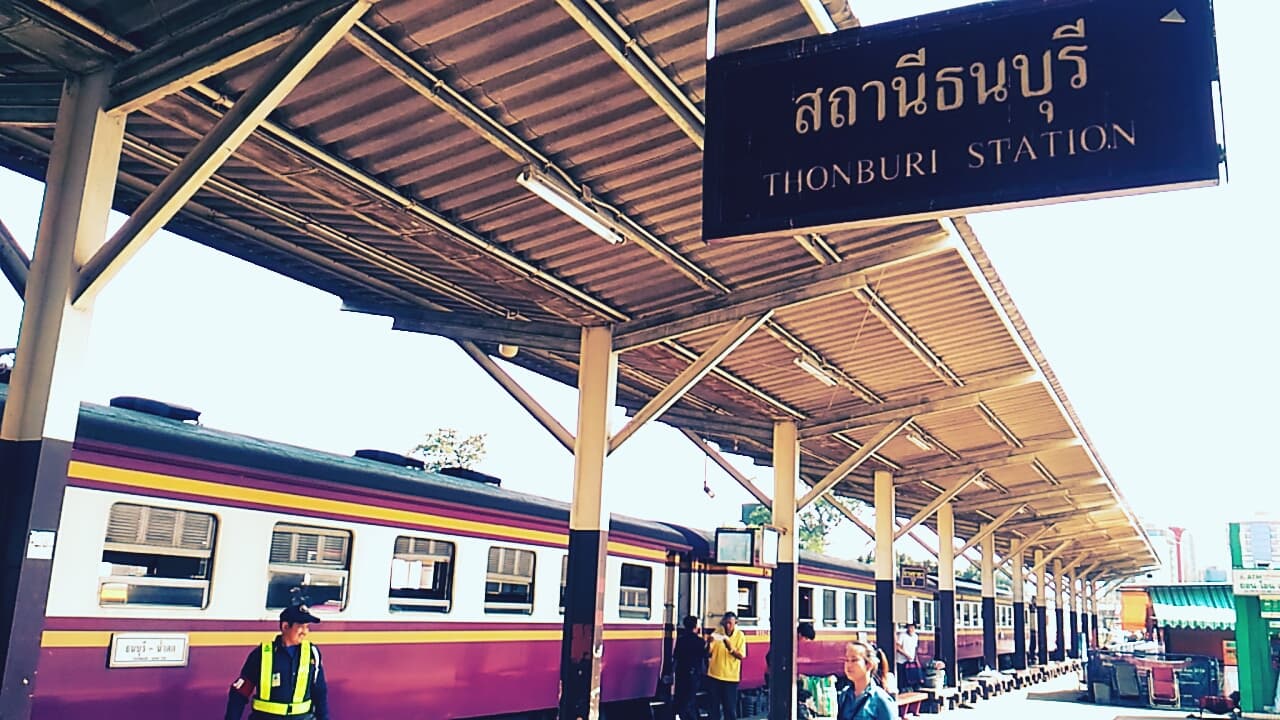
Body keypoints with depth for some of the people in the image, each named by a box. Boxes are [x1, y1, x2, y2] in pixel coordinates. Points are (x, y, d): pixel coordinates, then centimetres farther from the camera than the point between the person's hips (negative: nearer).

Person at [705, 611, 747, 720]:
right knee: (714, 707, 10)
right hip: (714, 675, 2)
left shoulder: (740, 636, -4)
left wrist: (730, 647, -27)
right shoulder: (717, 633, 0)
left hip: (731, 677, -2)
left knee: (730, 708, 2)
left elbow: (741, 656, -11)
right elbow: (709, 653, -3)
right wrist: (709, 643, -23)